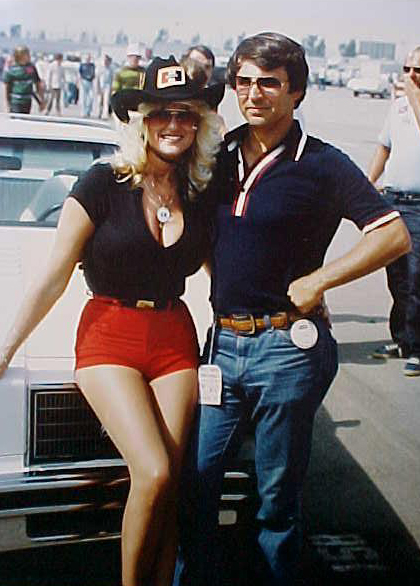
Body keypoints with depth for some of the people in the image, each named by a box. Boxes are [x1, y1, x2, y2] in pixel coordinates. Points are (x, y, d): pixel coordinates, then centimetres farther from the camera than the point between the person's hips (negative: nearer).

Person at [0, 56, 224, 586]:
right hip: (108, 338, -4)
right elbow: (54, 277, -6)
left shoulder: (200, 196, 5)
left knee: (168, 484, -3)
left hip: (175, 340, 4)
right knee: (154, 474, -16)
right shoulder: (103, 184, -8)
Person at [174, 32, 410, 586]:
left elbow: (395, 235, -10)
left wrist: (317, 280, -14)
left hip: (287, 348, -5)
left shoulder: (322, 164, -6)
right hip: (223, 341, 5)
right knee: (194, 481, 9)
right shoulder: (222, 157, 9)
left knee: (277, 497, 9)